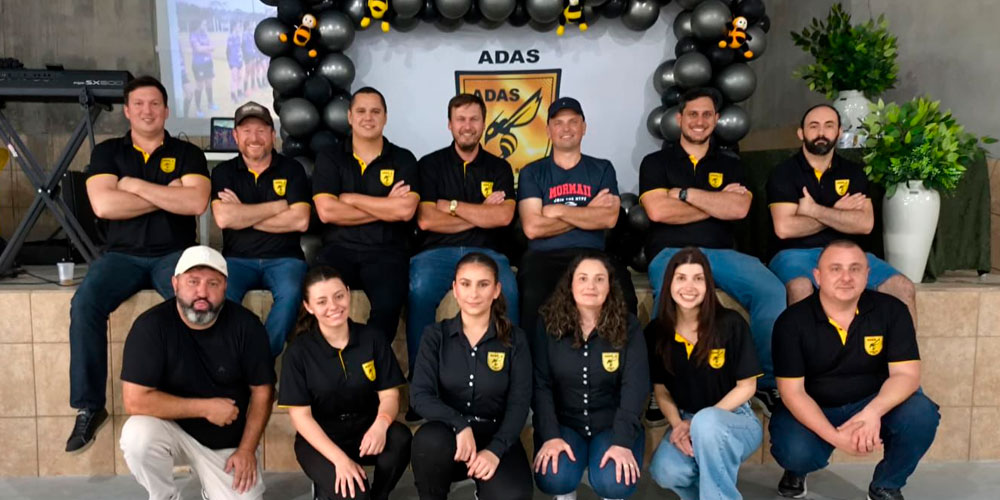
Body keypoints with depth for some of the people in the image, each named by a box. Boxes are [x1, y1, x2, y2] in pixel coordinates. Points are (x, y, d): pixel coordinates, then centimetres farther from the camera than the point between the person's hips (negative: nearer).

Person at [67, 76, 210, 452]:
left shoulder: (187, 153, 8)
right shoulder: (107, 152, 11)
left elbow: (196, 203, -11)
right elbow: (103, 205, -6)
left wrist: (135, 185, -8)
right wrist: (168, 196, -7)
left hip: (175, 253, -1)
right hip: (123, 254, 2)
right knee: (84, 305, -26)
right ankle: (89, 406, -13)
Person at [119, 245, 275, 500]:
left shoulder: (245, 324, -15)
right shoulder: (151, 325, -20)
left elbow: (262, 390, -7)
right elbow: (135, 400, -24)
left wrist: (247, 449, -10)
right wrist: (205, 407, -22)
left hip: (229, 439, 1)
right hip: (173, 429, -1)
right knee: (137, 436, -31)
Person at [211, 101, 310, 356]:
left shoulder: (292, 169, 7)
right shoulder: (223, 172, 9)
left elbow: (300, 221, -7)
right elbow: (223, 218, -9)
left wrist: (243, 214, -7)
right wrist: (279, 205, -6)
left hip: (284, 258, -1)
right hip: (238, 258, 1)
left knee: (291, 293, -33)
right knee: (221, 293, -31)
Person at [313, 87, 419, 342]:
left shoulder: (403, 159, 8)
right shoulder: (329, 159, 10)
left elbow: (405, 210, -9)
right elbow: (326, 212, -5)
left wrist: (350, 198, -4)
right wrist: (385, 208, -5)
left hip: (386, 251, -1)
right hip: (339, 248, 1)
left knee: (389, 302, -30)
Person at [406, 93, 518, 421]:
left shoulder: (499, 168, 15)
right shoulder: (430, 165, 11)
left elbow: (503, 217, -3)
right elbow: (425, 220, -3)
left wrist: (452, 205, -3)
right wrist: (481, 213, -1)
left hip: (485, 252, 1)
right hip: (437, 251, 0)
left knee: (508, 293, -33)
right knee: (418, 292, -34)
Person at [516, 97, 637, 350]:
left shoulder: (602, 169, 16)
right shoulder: (532, 173, 12)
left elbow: (609, 218, -2)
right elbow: (532, 228, -4)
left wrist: (559, 210, -3)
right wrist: (588, 212, 0)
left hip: (592, 254, 1)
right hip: (544, 255, -1)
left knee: (623, 295, -30)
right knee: (533, 298, -34)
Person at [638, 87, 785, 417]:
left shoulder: (730, 164, 21)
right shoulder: (656, 162, 13)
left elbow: (739, 209, 1)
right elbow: (657, 211, -5)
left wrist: (684, 193, -2)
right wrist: (718, 202, 2)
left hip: (720, 252, 3)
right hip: (670, 252, -3)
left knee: (773, 292, -27)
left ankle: (769, 381, -13)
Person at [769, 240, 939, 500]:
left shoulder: (891, 310, -11)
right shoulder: (792, 321, -17)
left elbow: (906, 374, -15)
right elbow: (792, 391, -17)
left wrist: (873, 411, -35)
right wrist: (835, 437, -31)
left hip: (872, 403, 3)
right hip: (812, 410, -2)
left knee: (921, 415, -27)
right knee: (796, 453, -32)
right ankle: (796, 470, 10)